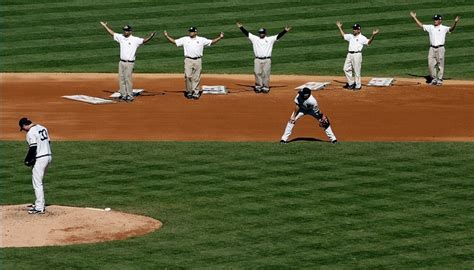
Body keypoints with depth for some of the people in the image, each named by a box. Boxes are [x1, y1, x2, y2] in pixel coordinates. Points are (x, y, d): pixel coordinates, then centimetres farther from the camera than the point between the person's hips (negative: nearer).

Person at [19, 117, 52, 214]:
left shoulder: (30, 133, -14)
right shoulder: (42, 128, 12)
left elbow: (33, 148, -20)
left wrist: (27, 160, -7)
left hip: (39, 159, -9)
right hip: (48, 156, 9)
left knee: (37, 183, -4)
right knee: (38, 182, 21)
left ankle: (40, 208, -6)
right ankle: (39, 203, 26)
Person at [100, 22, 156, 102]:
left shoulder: (135, 40, -7)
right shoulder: (121, 37, 8)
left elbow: (144, 40, -17)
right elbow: (112, 33, 15)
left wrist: (151, 36, -33)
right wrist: (105, 26, 16)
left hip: (129, 63, -6)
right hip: (121, 62, 6)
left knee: (128, 79, -6)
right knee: (121, 79, 8)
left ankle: (130, 95, 3)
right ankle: (123, 94, 16)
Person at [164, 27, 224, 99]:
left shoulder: (202, 40, 9)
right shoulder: (185, 39, 9)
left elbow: (212, 42, 9)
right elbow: (174, 41, 8)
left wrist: (220, 37, -2)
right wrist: (166, 36, -1)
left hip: (198, 60, 0)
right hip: (188, 60, 0)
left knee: (196, 78, 2)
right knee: (188, 76, -6)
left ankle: (196, 92, 9)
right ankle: (189, 92, 6)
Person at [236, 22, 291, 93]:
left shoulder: (270, 39, 8)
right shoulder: (255, 38, 12)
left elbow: (279, 36, 0)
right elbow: (247, 33, 9)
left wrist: (285, 31, -11)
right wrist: (241, 27, 1)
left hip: (267, 60, -1)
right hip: (258, 60, 1)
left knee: (266, 74, -2)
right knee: (257, 73, -3)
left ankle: (265, 87, 6)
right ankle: (258, 87, 6)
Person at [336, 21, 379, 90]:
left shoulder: (362, 38, -5)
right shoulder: (351, 36, 16)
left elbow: (368, 42, -17)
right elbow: (343, 35, 30)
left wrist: (373, 35, -31)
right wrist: (340, 27, 30)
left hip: (357, 54, -7)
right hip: (349, 54, 7)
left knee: (356, 71, -4)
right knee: (346, 69, 7)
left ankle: (358, 85, 5)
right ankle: (351, 83, 19)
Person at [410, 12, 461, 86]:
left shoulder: (444, 28, -1)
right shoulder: (430, 27, 12)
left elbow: (451, 29, -17)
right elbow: (421, 25, 13)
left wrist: (455, 22, -35)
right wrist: (414, 17, 9)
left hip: (440, 48, -4)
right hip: (432, 48, 4)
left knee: (440, 64, 1)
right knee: (431, 64, 2)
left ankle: (439, 79, 11)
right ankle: (434, 79, 15)